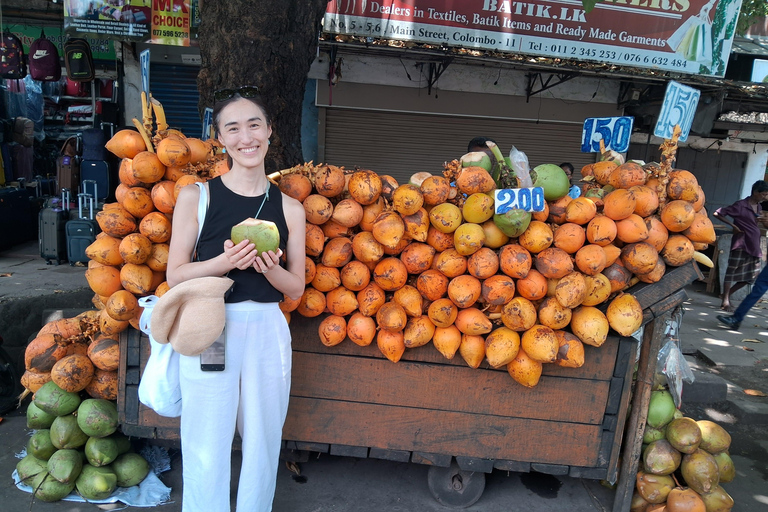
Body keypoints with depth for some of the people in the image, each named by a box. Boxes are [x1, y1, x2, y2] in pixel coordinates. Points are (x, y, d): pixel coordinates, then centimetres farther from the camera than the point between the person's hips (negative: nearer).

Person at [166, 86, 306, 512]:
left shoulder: (289, 208, 3)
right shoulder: (196, 196, -2)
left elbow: (296, 289, 6)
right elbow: (175, 275, -2)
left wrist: (269, 268, -15)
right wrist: (226, 262, -18)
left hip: (267, 332, 2)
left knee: (263, 446, 14)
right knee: (206, 451, 7)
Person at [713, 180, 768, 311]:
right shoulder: (741, 205, -10)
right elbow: (718, 213, -13)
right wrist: (733, 225, -13)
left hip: (754, 246, 8)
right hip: (741, 244, -8)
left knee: (750, 276, 11)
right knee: (732, 271, -2)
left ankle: (728, 293, 24)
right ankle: (725, 301, 4)